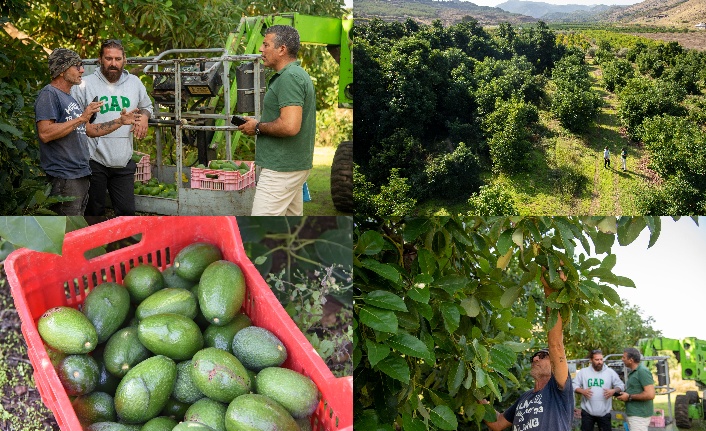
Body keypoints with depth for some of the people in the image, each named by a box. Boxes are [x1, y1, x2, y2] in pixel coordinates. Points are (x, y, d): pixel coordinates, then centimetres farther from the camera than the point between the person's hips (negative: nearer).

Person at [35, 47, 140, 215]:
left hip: (81, 174, 10)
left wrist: (120, 121, 21)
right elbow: (45, 133, -21)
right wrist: (81, 118, -20)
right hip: (63, 177, -10)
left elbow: (88, 130, 26)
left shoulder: (70, 98, 20)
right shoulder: (49, 94, -9)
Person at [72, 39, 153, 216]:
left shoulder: (135, 83, 9)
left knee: (127, 210, 7)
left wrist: (144, 116, 4)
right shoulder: (85, 84, -5)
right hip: (94, 161, -3)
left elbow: (146, 106, 25)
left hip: (123, 162, 3)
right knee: (95, 212, 9)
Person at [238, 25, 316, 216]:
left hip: (281, 169, -11)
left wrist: (258, 127, -13)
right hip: (295, 164, 11)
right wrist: (260, 125, 12)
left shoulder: (289, 77, -18)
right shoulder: (297, 74, 15)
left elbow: (290, 126, -28)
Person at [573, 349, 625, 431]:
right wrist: (582, 391, -17)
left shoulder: (610, 372, 1)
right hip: (587, 412, 0)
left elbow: (621, 386, 4)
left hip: (604, 412, 0)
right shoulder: (583, 372, 2)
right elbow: (574, 385, 2)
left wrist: (614, 390, -16)